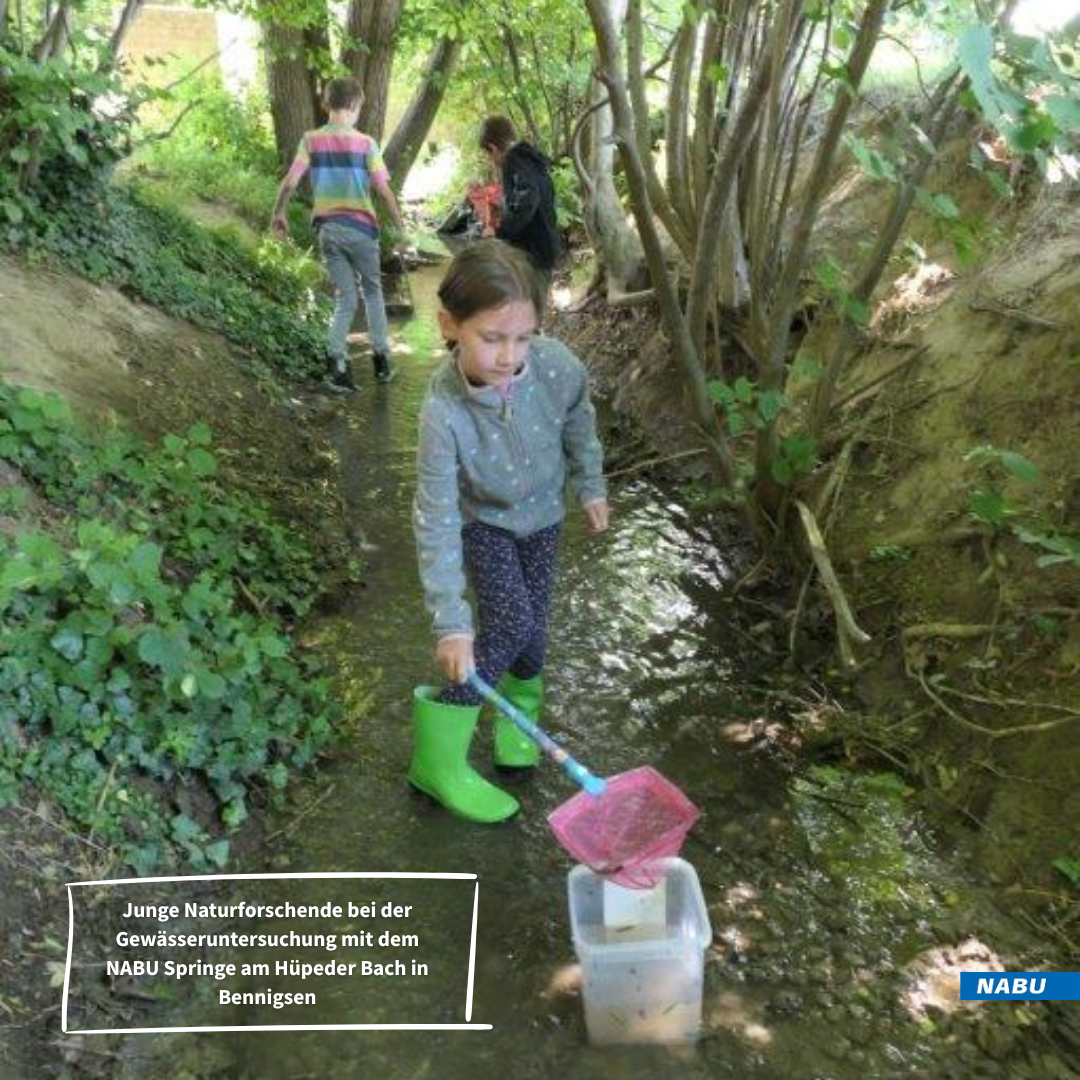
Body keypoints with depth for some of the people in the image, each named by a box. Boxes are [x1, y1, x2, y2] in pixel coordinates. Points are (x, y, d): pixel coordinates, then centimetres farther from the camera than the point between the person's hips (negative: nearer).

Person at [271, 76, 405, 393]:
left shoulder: (311, 140, 0)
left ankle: (337, 360, -9)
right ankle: (381, 359, 19)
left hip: (328, 228, 2)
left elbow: (289, 182, -4)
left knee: (345, 299, 10)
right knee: (373, 292, 17)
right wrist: (400, 224, 3)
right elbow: (383, 190, -8)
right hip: (360, 227, -2)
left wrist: (278, 214, 10)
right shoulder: (365, 143, -7)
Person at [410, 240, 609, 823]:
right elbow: (437, 519, -33)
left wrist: (590, 486, 9)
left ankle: (518, 713, 38)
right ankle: (438, 757, -4)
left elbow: (579, 421, -3)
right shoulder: (443, 410, -35)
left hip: (540, 512, 4)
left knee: (532, 624, 7)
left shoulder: (557, 365, -28)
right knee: (510, 622, -18)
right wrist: (450, 622, -34)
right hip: (481, 519, -3)